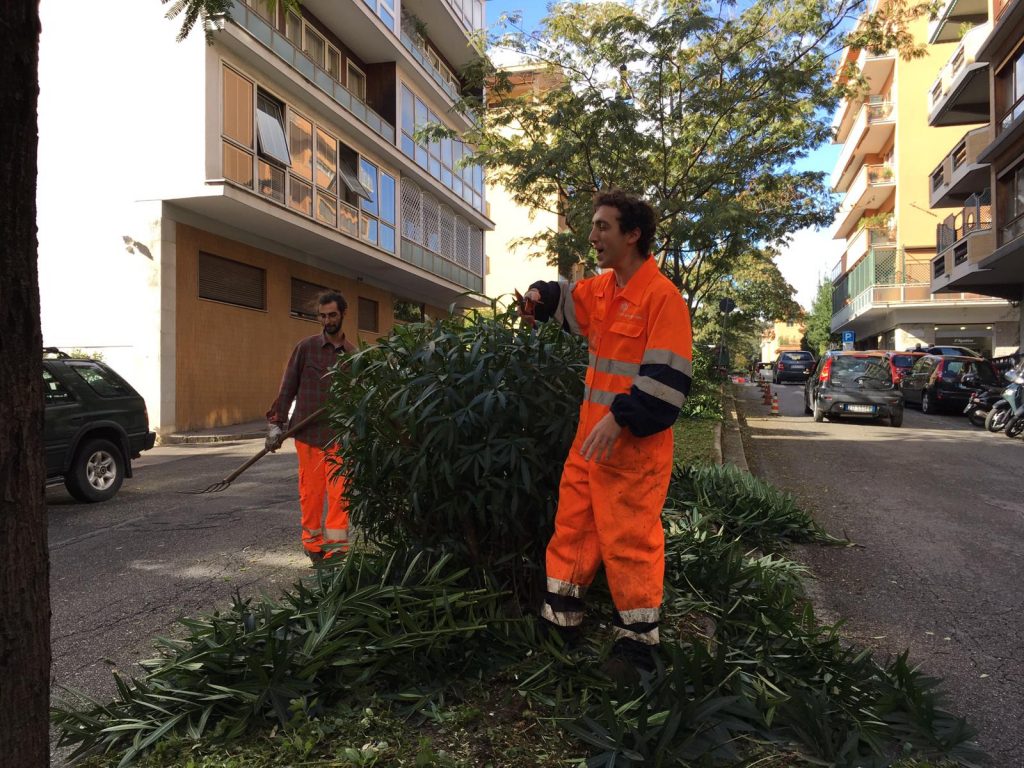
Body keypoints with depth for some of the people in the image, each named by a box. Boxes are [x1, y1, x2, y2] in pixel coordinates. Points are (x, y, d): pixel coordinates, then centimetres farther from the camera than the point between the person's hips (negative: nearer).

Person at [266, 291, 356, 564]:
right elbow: (288, 387, 3)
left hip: (340, 433, 2)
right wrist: (276, 423, -2)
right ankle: (313, 544, 19)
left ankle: (336, 546, 3)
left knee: (340, 491, -5)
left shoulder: (353, 353, 9)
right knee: (311, 491, 4)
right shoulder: (306, 347, 2)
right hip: (308, 431, -1)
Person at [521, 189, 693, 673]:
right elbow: (566, 300, 32)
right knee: (572, 527, 16)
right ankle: (559, 621, 32)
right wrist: (539, 298, 11)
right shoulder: (601, 289, 11)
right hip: (591, 435, 9)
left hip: (635, 445, -8)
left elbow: (666, 378, -20)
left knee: (629, 541, 1)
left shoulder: (662, 295, -14)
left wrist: (620, 420, -24)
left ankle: (637, 642, 20)